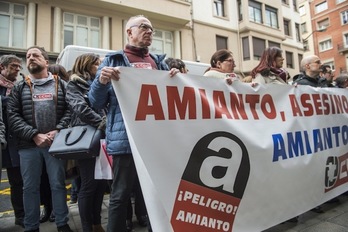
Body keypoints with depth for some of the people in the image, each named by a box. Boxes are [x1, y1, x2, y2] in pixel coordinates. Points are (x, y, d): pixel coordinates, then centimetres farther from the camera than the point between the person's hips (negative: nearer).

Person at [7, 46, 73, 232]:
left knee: (58, 184, 6)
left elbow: (70, 110, -1)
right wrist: (34, 135, -12)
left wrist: (57, 131, -14)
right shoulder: (19, 88, 11)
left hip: (56, 143, -1)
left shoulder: (61, 85, 8)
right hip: (28, 145, 2)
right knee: (30, 187, 10)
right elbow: (13, 116, 2)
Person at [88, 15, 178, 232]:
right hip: (126, 138, -4)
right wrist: (101, 81, -17)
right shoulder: (113, 60, 6)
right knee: (121, 194, 5)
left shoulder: (159, 62, 18)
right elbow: (96, 102, 3)